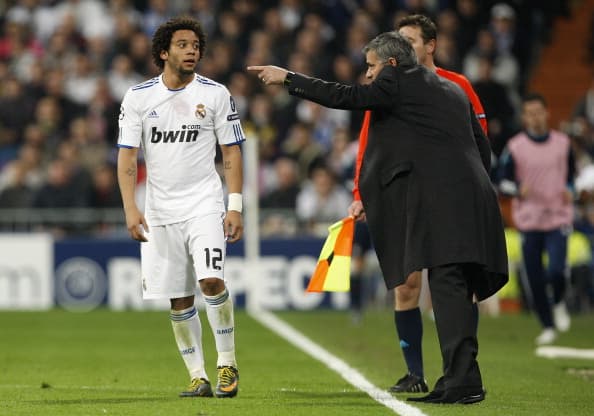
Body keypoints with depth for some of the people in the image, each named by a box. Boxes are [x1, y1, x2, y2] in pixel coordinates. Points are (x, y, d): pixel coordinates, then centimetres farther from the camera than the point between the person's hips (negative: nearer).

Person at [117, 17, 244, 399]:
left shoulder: (216, 94, 1)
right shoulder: (139, 97, 2)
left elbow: (231, 153, 3)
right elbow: (127, 156, 2)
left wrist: (236, 206, -6)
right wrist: (131, 208, -8)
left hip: (205, 205, -2)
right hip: (160, 210, 2)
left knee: (211, 280, -20)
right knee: (179, 300, 2)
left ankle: (227, 364, -7)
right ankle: (198, 376, 11)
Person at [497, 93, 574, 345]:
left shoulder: (563, 143, 5)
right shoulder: (515, 147, -1)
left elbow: (572, 173, 18)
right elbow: (503, 181, 2)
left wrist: (570, 190, -2)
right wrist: (518, 189, -18)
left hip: (558, 218, 0)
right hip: (529, 220, 0)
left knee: (556, 271, -17)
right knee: (535, 279, 2)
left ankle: (559, 303, 16)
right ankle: (548, 327, 19)